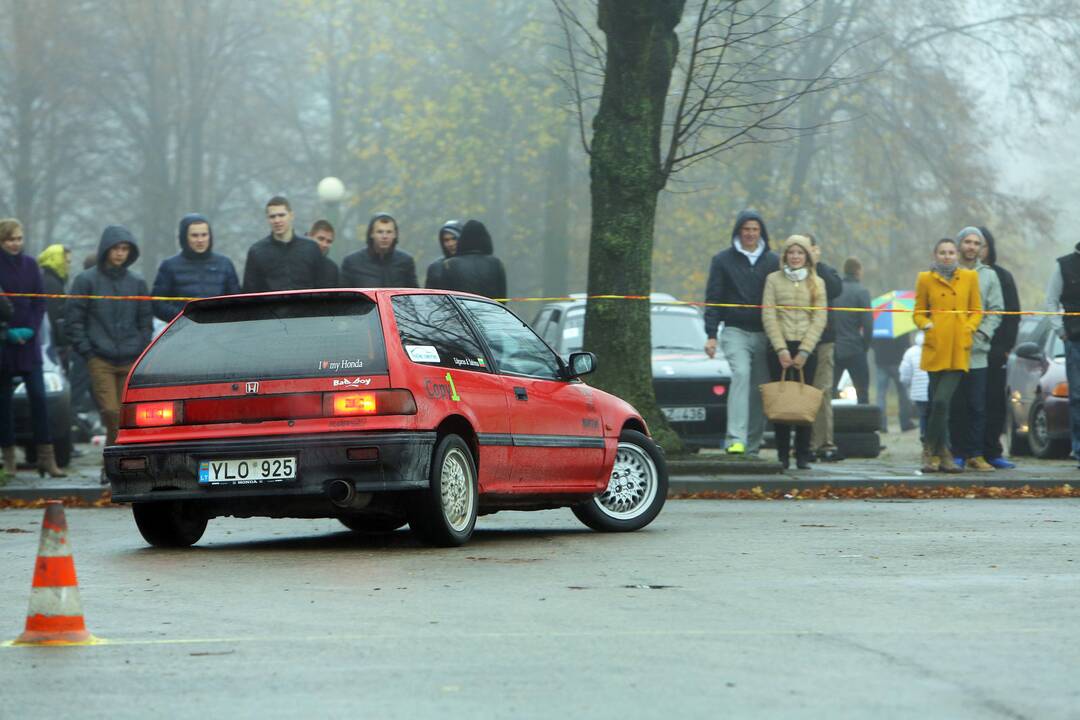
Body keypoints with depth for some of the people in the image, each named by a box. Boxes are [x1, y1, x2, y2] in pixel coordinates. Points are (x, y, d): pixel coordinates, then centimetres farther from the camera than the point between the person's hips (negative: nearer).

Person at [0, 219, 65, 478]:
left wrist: (30, 329, -6)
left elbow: (40, 301, 8)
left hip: (29, 340, 2)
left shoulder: (30, 265, 8)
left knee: (38, 396, -4)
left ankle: (46, 458, -5)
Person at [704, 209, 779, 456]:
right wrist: (711, 335, -5)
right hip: (735, 331, -3)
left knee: (760, 387, 1)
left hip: (765, 334, 3)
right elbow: (713, 298, 4)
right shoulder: (723, 260, 6)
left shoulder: (773, 262, 11)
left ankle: (753, 444, 9)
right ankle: (736, 440, -33)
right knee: (741, 373, -23)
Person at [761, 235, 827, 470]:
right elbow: (768, 316, 0)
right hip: (779, 347, 0)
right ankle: (782, 454, 1)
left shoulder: (817, 283, 10)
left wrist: (804, 351, -9)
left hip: (806, 348, 1)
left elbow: (820, 319, 2)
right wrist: (781, 349, -10)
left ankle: (803, 456, 0)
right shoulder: (773, 279, 7)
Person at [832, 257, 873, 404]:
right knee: (862, 392, 3)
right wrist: (865, 346, 2)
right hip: (854, 349, -4)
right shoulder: (861, 292, -7)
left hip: (832, 349, 4)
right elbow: (868, 323, -12)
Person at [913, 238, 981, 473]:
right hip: (935, 348, 0)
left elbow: (977, 311, 13)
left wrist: (968, 328, -4)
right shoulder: (926, 279, 9)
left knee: (941, 401, -13)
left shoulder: (969, 277, 11)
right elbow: (918, 312, 13)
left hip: (959, 350, 0)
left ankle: (931, 452, -3)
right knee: (939, 403, 2)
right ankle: (943, 454, 10)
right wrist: (926, 325, -7)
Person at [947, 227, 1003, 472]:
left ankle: (975, 455, -2)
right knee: (955, 406, -1)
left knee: (977, 406, -4)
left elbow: (996, 311, 8)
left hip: (977, 350, 1)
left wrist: (981, 333, -7)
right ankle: (957, 454, 3)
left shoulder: (989, 275, 13)